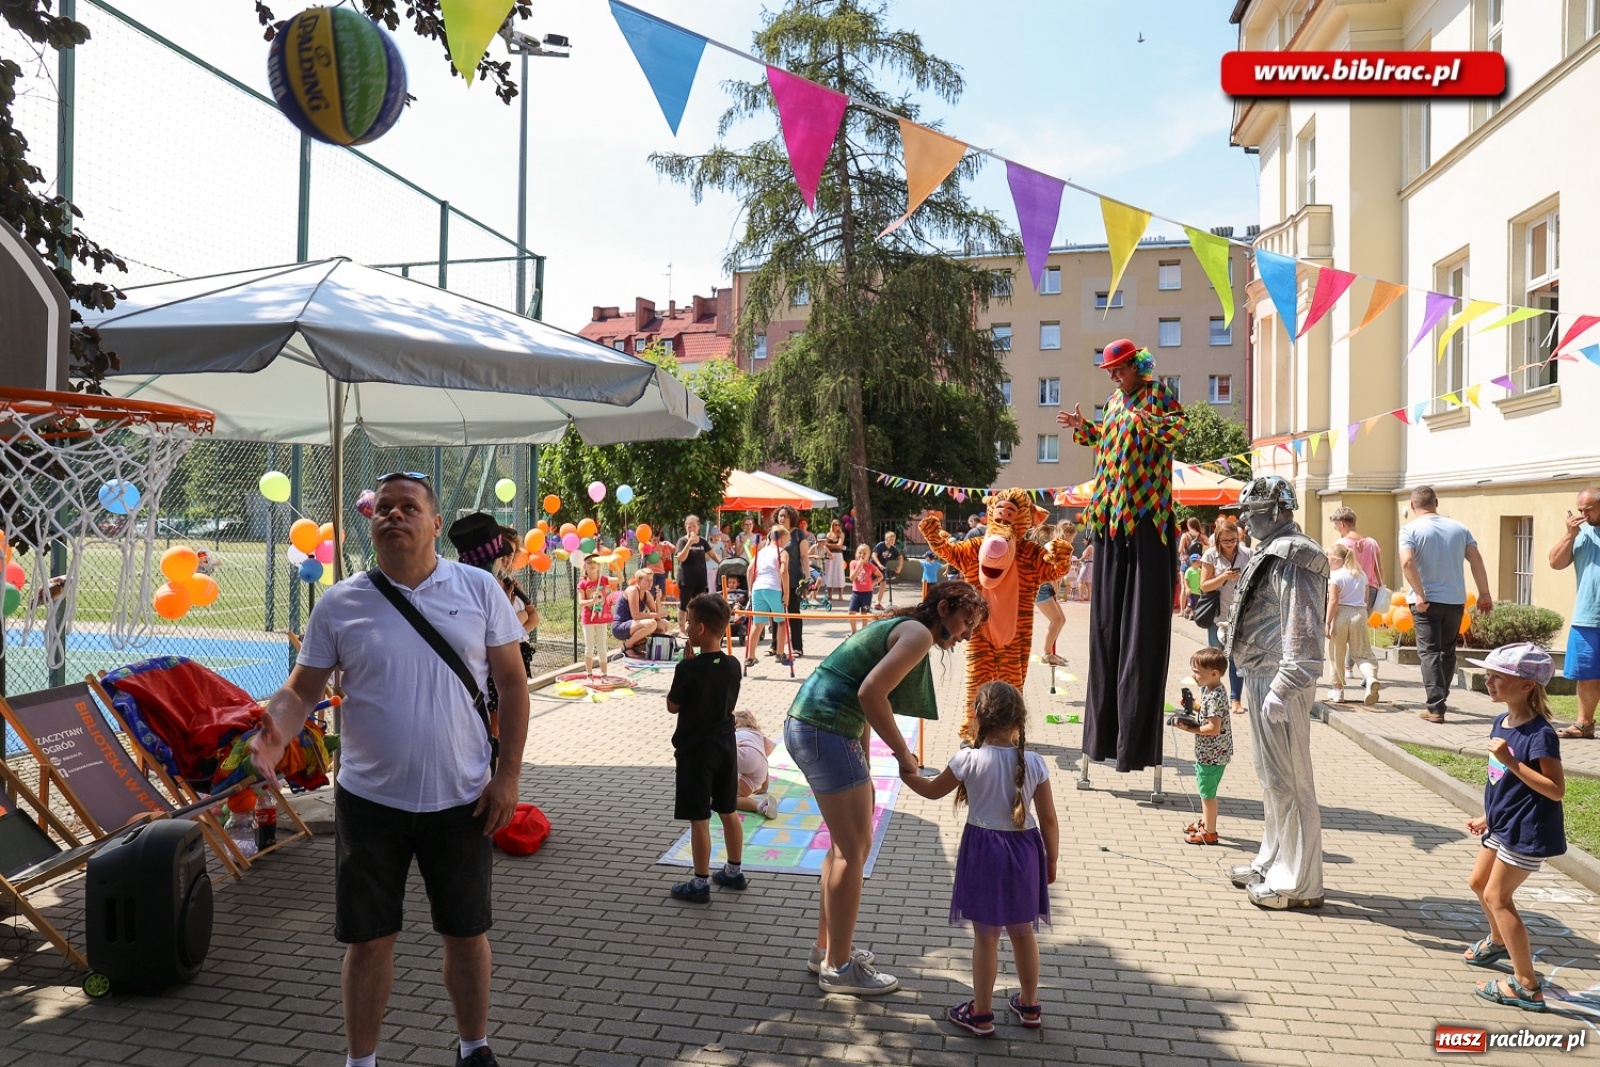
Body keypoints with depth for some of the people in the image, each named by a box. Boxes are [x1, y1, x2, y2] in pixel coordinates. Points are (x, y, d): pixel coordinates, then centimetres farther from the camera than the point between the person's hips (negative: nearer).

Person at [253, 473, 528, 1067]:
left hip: (461, 799, 0)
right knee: (368, 939, 10)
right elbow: (303, 687, 1)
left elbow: (512, 683, -1)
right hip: (370, 800, 0)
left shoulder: (479, 589, -3)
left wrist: (507, 776, -5)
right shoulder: (339, 604, -2)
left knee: (467, 932, 14)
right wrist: (276, 734, -22)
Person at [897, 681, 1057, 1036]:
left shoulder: (969, 760, -14)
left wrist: (908, 775, 21)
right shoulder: (1034, 763, -9)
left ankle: (982, 1014, 20)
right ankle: (1029, 1006, 34)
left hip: (983, 851, -3)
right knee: (1023, 933, 19)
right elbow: (1048, 819, -3)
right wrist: (1051, 860, 11)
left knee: (985, 937, 9)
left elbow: (933, 790, 2)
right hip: (1024, 850, 3)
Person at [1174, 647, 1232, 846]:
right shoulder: (1209, 689, 4)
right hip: (1208, 752, 10)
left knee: (1207, 792, 2)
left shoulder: (1215, 697, -25)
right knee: (1204, 789, 23)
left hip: (1212, 754, -10)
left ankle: (1209, 833, 13)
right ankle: (1205, 822, 38)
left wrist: (1189, 729, -21)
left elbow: (1214, 728, -27)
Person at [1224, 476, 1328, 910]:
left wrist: (1282, 688, -27)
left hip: (1279, 684, -11)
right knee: (1270, 776, 19)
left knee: (1288, 782, -4)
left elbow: (1301, 631, -23)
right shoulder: (1270, 553, 17)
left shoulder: (1292, 559, -16)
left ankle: (1299, 883, 5)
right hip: (1261, 678, 11)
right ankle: (1272, 862, 31)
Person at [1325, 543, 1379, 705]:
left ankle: (1338, 690, 15)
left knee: (1337, 654, 8)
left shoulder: (1336, 576, -8)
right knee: (1361, 653, 7)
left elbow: (1333, 601, -14)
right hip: (1360, 614, 5)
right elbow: (1366, 598, 15)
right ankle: (1370, 677, -22)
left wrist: (1328, 623, -13)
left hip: (1341, 614, -5)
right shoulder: (1361, 574, 13)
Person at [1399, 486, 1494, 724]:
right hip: (1455, 600, 4)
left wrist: (1420, 595, -17)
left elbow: (1407, 563, -21)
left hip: (1426, 601, -4)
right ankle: (1441, 699, 31)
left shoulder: (1410, 529, -6)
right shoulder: (1459, 528, 7)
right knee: (1448, 651, 19)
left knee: (1429, 652, -1)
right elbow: (1476, 561, 3)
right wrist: (1484, 593, 7)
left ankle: (1436, 707, -9)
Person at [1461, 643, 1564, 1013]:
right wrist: (1488, 817, 18)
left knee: (1497, 895, -4)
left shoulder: (1540, 734, -24)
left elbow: (1556, 789, -26)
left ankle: (1527, 986, 6)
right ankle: (1498, 941, 50)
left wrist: (1510, 760, -32)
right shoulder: (1502, 723, 2)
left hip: (1527, 831, -9)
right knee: (1479, 882, 23)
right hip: (1503, 825, 9)